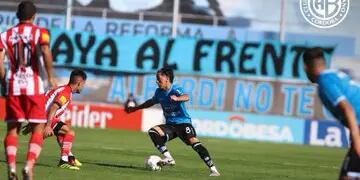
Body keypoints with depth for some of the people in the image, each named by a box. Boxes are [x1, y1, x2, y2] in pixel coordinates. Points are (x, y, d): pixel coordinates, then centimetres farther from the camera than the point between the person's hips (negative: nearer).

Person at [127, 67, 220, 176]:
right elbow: (152, 101, 27)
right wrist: (135, 108, 36)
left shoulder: (176, 90, -16)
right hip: (170, 125, 6)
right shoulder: (159, 92, 5)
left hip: (183, 123, -6)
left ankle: (213, 168, -25)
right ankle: (168, 159, -19)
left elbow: (186, 97, -38)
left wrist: (177, 98, -61)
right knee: (152, 131, -18)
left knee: (194, 142, -26)